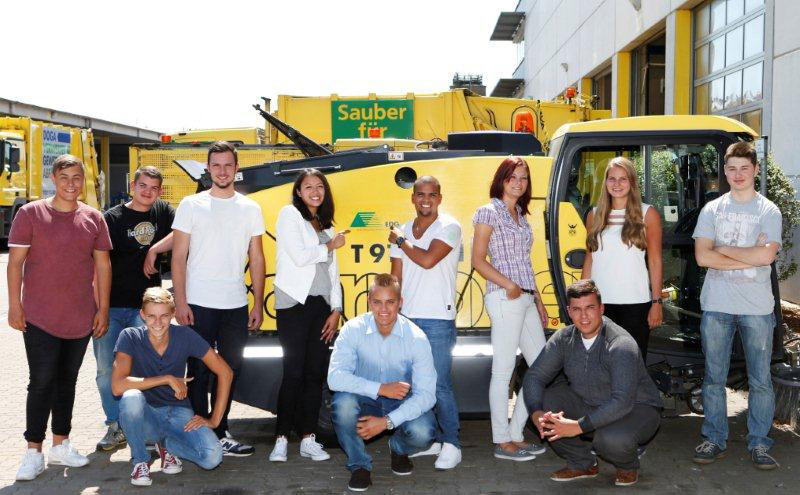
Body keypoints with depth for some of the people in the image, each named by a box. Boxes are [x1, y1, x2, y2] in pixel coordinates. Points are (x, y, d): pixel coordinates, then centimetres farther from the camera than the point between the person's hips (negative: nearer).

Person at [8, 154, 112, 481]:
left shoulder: (93, 218, 5)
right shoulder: (30, 214, -3)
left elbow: (102, 265, 8)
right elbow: (15, 261, -4)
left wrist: (103, 308, 4)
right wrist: (14, 304, -9)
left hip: (80, 318, 3)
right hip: (40, 318, -3)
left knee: (67, 381, 14)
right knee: (41, 383, -3)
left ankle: (60, 444, 26)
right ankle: (34, 452, 8)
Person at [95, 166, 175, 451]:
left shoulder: (162, 211, 9)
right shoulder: (112, 218, 3)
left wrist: (154, 250, -12)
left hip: (146, 305, 0)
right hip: (111, 306, 0)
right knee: (107, 368, 3)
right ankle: (116, 427, 17)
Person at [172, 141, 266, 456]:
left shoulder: (250, 209, 8)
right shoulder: (191, 205, 0)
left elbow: (257, 260, 9)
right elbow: (178, 256, -2)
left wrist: (258, 305, 3)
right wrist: (180, 302, -10)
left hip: (236, 305, 3)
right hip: (198, 304, -3)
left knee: (230, 370, 10)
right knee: (198, 372, 4)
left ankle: (219, 433, 22)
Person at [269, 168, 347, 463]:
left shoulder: (326, 226, 20)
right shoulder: (290, 214, 1)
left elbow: (333, 271, 16)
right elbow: (299, 256, -12)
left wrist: (336, 310, 7)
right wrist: (330, 247, 3)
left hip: (322, 304, 6)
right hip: (295, 303, -6)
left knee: (316, 372, 4)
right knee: (294, 372, -7)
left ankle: (308, 439, 11)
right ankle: (282, 439, 2)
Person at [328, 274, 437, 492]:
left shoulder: (416, 338, -17)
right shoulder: (353, 330, -16)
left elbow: (426, 394, -20)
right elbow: (335, 377, -26)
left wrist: (387, 421, -31)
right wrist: (381, 389, -33)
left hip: (402, 403, 0)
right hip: (366, 400, 0)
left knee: (422, 433, -30)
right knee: (343, 401, -33)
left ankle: (398, 449, 11)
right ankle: (359, 465, -6)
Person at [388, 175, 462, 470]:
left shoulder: (449, 227, -5)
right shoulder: (402, 232, 13)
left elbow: (428, 260, -19)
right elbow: (395, 277, 14)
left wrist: (401, 241, -3)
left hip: (438, 320, -6)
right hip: (407, 318, 6)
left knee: (439, 385, -5)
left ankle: (451, 445, 7)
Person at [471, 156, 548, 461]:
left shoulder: (520, 215, 18)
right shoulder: (489, 212, -5)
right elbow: (478, 260, -9)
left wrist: (539, 301, 19)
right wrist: (509, 286, -18)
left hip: (526, 299, 9)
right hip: (505, 299, -9)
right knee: (503, 372, -3)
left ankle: (516, 435, 18)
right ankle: (502, 442, 7)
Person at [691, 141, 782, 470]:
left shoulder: (769, 211, 2)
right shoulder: (712, 210, 7)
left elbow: (766, 255, -14)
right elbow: (702, 257, -5)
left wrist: (723, 249, -7)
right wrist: (748, 258, -9)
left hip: (757, 307, -1)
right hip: (717, 306, 1)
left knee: (760, 380, 5)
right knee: (714, 377, 8)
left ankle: (759, 443, 16)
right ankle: (715, 439, 18)